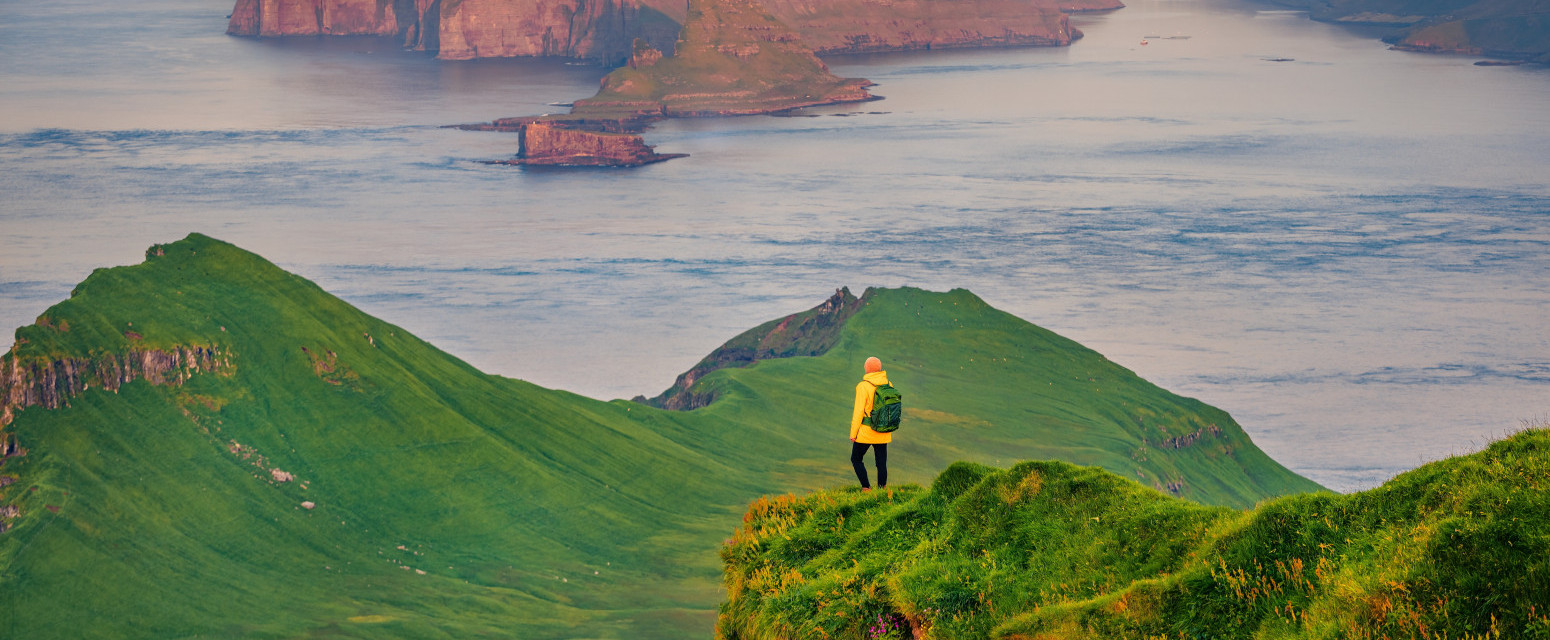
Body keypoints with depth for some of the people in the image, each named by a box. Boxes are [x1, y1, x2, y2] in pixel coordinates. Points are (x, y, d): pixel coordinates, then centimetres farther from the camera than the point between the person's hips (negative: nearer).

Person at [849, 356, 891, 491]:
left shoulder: (863, 386, -16)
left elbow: (858, 411, -15)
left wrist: (853, 433, -8)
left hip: (865, 431, -5)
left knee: (856, 459, 12)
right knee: (881, 463, 11)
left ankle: (866, 488, 3)